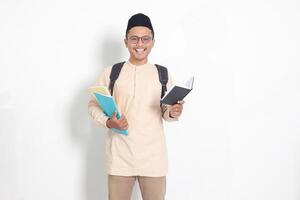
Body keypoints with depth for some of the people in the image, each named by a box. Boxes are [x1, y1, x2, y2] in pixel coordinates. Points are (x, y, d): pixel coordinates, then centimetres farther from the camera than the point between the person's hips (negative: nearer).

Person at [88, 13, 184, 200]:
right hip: (120, 155, 0)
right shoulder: (111, 72, 2)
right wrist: (108, 122, -13)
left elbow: (166, 111, 10)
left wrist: (173, 113, -13)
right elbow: (94, 104, 6)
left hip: (154, 156, 1)